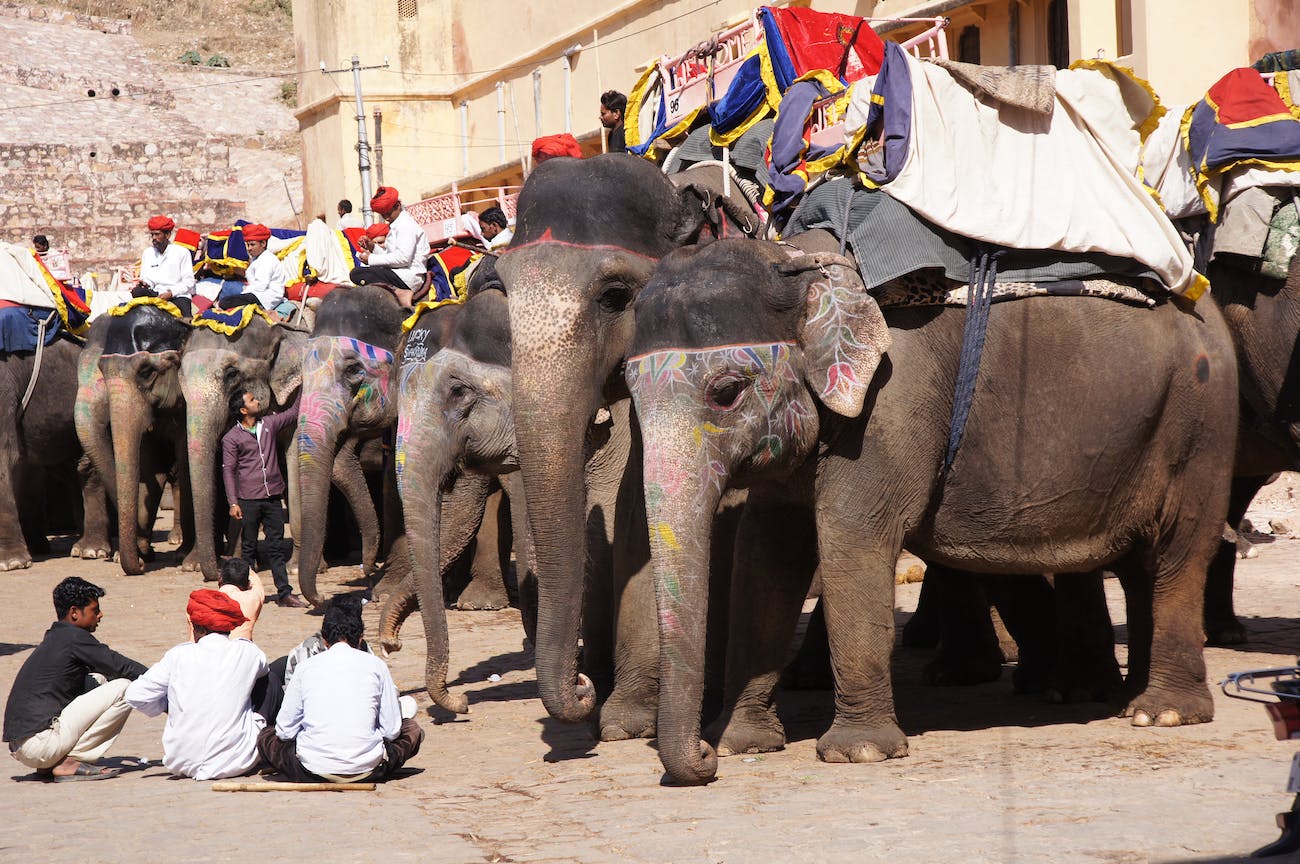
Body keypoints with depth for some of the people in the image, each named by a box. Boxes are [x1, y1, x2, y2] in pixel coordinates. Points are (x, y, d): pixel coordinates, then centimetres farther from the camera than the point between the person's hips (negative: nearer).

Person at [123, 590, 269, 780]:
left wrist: (167, 705, 15)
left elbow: (135, 696, -3)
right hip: (234, 762, -2)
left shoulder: (179, 655, -4)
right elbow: (262, 670, 22)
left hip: (182, 764, 2)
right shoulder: (248, 652, -2)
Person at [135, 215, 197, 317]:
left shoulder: (182, 252, 5)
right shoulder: (147, 253, 20)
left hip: (178, 296, -4)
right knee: (137, 292, -30)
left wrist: (171, 293, -16)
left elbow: (188, 282, -1)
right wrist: (144, 283, -7)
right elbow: (146, 278, 18)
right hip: (155, 294, 4)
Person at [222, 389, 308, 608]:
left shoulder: (269, 424, 9)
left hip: (273, 497, 4)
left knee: (276, 546, 4)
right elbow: (228, 470, -3)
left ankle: (284, 592, 3)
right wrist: (233, 503, -10)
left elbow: (294, 412, 19)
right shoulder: (232, 438, -2)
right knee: (248, 547, 3)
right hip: (249, 499, -4)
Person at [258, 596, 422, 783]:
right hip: (367, 769, 0)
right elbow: (392, 730, 7)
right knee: (413, 730, 27)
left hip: (314, 770, 0)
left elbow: (285, 730, 7)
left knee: (266, 738, 28)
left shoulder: (307, 666, 7)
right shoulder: (375, 664, 6)